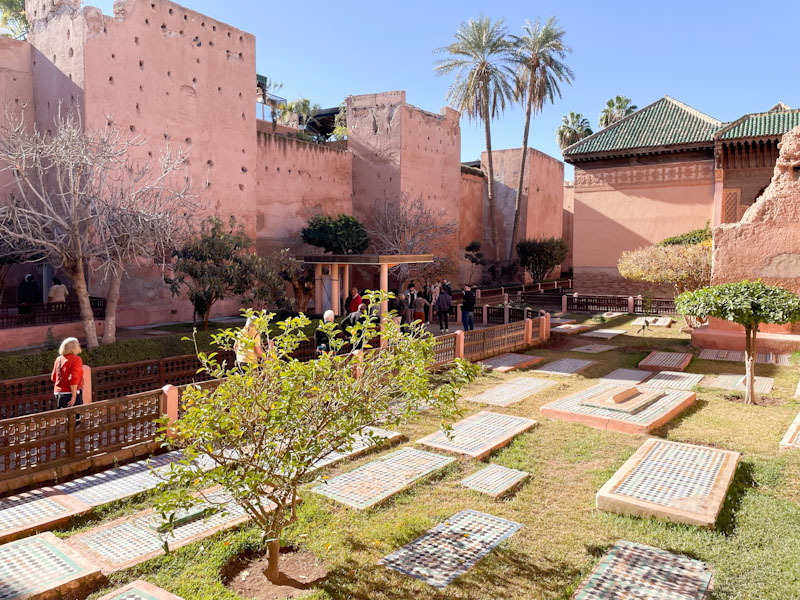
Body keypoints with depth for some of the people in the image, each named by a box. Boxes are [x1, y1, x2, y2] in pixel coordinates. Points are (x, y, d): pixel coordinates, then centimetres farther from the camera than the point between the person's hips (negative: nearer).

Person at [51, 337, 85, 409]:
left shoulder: (59, 359, 9)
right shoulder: (76, 359, -12)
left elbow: (53, 377, 15)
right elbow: (74, 379, -20)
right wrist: (74, 396, -19)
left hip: (58, 393, 7)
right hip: (70, 393, -7)